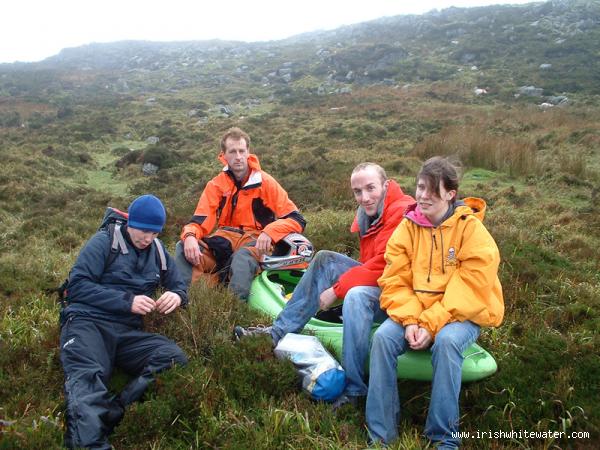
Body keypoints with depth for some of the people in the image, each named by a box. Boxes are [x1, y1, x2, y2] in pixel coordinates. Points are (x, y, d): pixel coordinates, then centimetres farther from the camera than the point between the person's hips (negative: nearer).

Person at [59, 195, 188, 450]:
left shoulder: (158, 252, 18)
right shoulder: (105, 242, 3)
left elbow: (179, 286, 26)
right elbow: (77, 285, -5)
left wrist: (176, 297, -1)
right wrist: (127, 301, -13)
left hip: (127, 332, 4)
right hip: (87, 321, -4)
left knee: (174, 358, -26)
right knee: (87, 376, -36)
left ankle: (112, 412, -38)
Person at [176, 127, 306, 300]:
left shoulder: (264, 182, -5)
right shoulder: (216, 184, 5)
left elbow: (297, 219, -9)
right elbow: (200, 221, -2)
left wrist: (269, 232, -27)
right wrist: (190, 236, -27)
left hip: (255, 239, -4)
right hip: (225, 238, 4)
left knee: (243, 257, -39)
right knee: (183, 248, -22)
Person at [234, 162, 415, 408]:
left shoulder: (401, 212, -20)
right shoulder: (367, 213, 9)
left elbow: (384, 266, -25)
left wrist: (337, 289, -19)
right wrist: (340, 284, -1)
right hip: (376, 280, 9)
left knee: (356, 296, -36)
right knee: (325, 260, 0)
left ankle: (353, 390, -28)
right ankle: (280, 331, 0)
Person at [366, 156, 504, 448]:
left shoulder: (471, 229, -11)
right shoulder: (407, 227, 0)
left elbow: (469, 291, -18)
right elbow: (395, 282, -4)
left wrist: (431, 325, -24)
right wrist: (410, 321, -21)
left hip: (463, 314, -3)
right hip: (414, 312, 4)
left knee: (446, 341, -35)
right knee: (382, 337, -23)